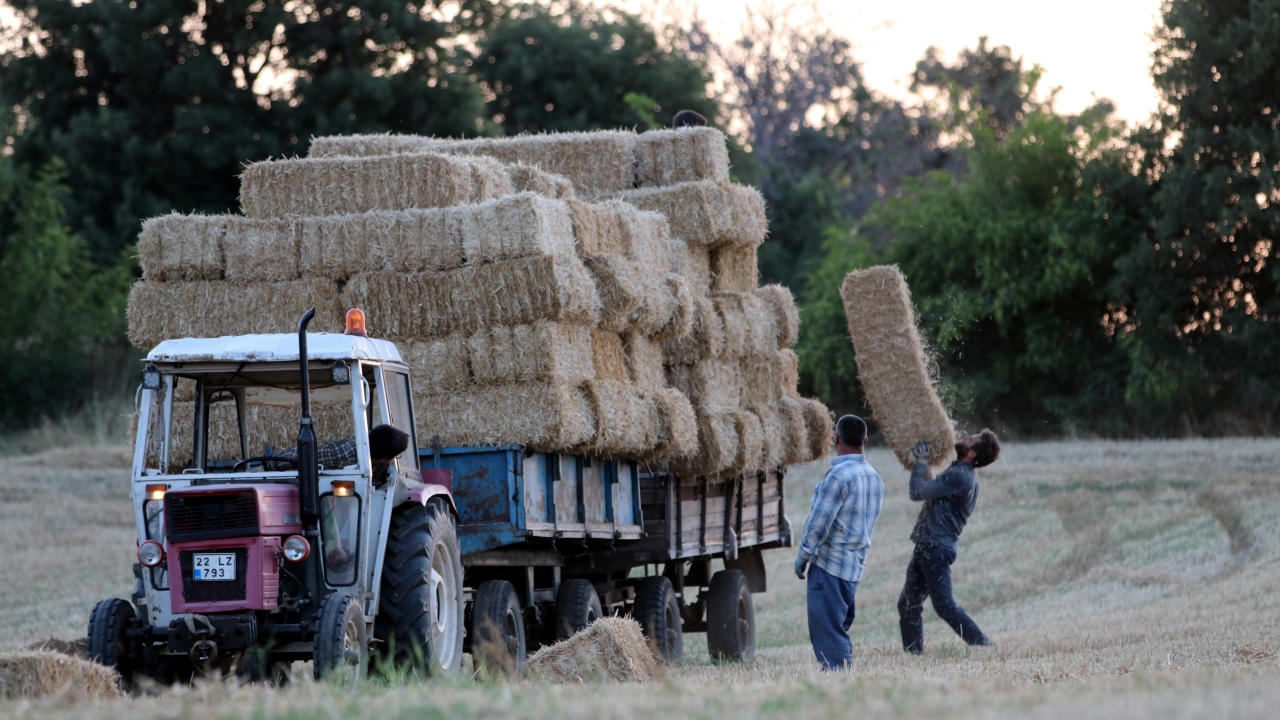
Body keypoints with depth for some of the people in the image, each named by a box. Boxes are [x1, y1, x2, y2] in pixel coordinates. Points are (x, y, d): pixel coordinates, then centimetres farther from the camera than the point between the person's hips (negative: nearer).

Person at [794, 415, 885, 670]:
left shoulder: (839, 474, -15)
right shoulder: (874, 478, 12)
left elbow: (820, 521, -16)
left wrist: (803, 555, -7)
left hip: (829, 563, -9)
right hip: (855, 565, 9)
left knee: (826, 629, -8)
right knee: (839, 627, 14)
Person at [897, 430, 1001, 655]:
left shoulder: (959, 477, -19)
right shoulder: (961, 473, 13)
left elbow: (918, 492, -20)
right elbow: (931, 490, 28)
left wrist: (921, 463, -6)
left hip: (936, 549, -10)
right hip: (926, 547, 10)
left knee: (944, 604, -11)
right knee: (908, 604, 13)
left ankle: (983, 646, -9)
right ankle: (913, 653, 16)